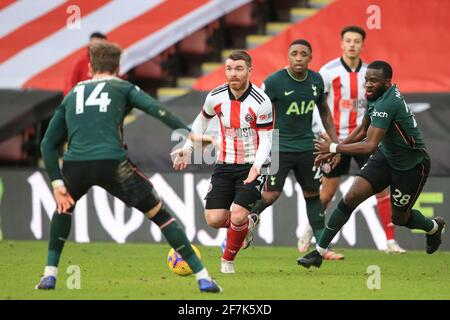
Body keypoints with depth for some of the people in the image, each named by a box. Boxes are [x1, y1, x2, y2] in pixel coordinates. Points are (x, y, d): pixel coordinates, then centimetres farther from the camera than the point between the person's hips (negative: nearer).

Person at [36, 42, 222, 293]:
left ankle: (50, 275, 28)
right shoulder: (123, 88, 19)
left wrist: (57, 183, 17)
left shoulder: (72, 95, 27)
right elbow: (155, 109, -1)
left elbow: (48, 143, 22)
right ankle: (203, 277, 7)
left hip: (75, 165, 3)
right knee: (159, 213, 12)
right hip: (112, 163, -3)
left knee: (64, 205, 36)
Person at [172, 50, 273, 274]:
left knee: (237, 217, -19)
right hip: (224, 164, 4)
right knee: (214, 219, -6)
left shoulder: (261, 102, -18)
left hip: (251, 165, -4)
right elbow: (202, 120, 15)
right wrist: (187, 149, 9)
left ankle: (228, 260, 9)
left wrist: (256, 167, -30)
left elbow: (266, 140, -13)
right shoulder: (215, 97, -6)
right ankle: (245, 225, 28)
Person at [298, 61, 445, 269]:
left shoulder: (387, 104, -33)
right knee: (351, 197, -8)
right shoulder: (376, 96, -4)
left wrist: (334, 148, -31)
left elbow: (370, 146, -37)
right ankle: (319, 252, -4)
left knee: (399, 217, 11)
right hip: (386, 156, 7)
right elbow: (363, 131, 11)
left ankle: (434, 226, 46)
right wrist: (334, 149, 5)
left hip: (411, 166, -7)